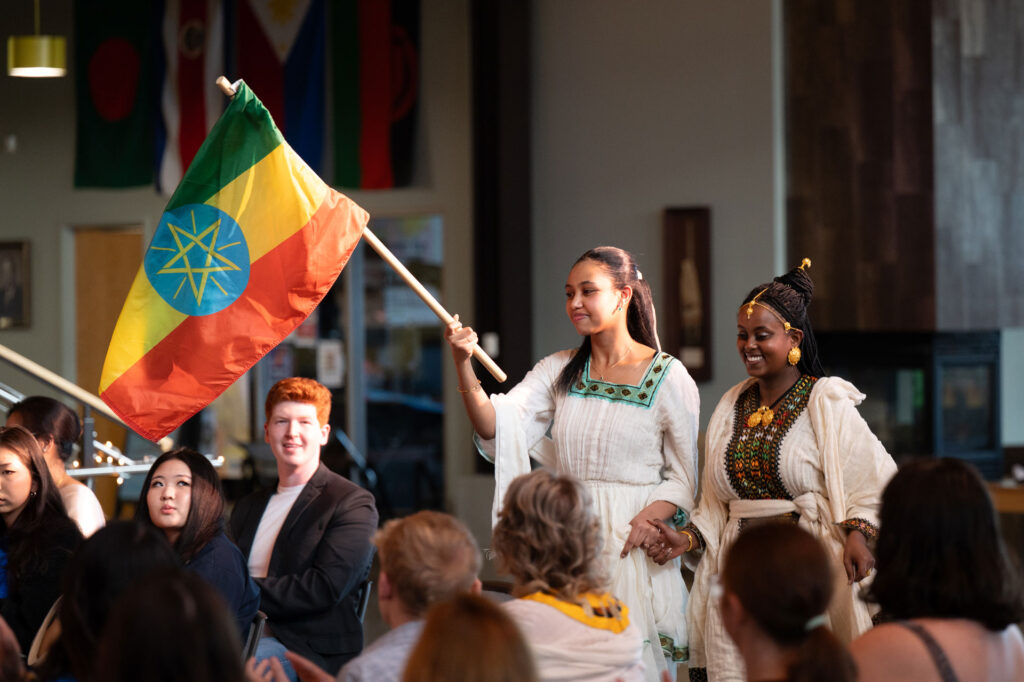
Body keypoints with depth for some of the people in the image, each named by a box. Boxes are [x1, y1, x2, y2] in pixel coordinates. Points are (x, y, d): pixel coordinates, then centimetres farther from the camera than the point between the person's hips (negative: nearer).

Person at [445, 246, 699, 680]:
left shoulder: (668, 377, -1)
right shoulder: (558, 372, 9)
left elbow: (685, 477, 0)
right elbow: (497, 425, -5)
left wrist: (650, 518, -19)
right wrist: (463, 364, -19)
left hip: (633, 546, -3)